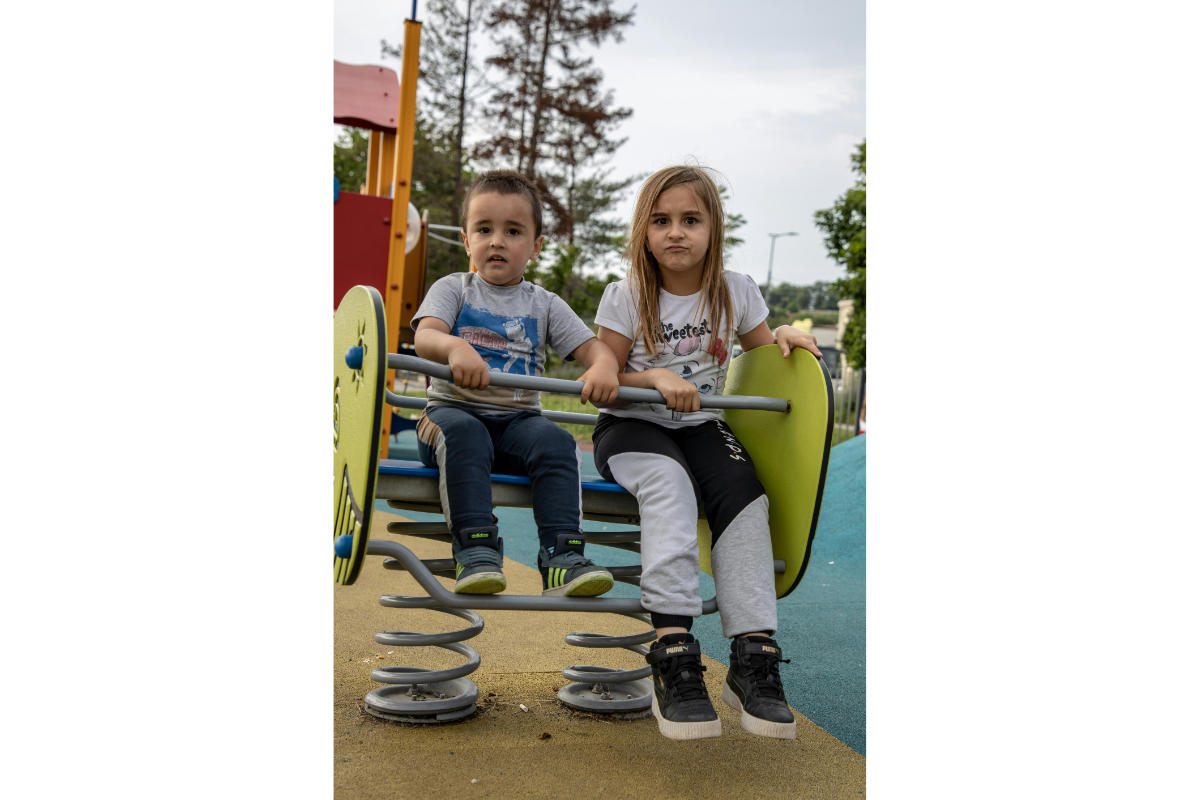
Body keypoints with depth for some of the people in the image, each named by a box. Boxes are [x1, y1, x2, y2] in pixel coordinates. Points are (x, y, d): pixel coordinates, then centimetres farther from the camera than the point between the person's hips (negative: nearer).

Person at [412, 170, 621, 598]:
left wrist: (604, 366, -22)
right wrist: (454, 346, -36)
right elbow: (424, 337, -11)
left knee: (555, 441, -28)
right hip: (454, 409, -2)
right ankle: (475, 549, -36)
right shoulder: (453, 289, 9)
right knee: (464, 434, -35)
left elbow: (593, 346, 5)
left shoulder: (544, 304, 14)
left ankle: (562, 555, -32)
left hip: (517, 419, 2)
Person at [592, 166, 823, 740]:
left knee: (743, 490, -28)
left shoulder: (735, 292, 4)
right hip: (631, 427, -2)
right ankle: (673, 650, -40)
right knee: (668, 482, -35)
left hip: (700, 427, 3)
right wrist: (656, 378, -22)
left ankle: (754, 653, -26)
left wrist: (784, 337, -5)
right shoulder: (625, 297, -3)